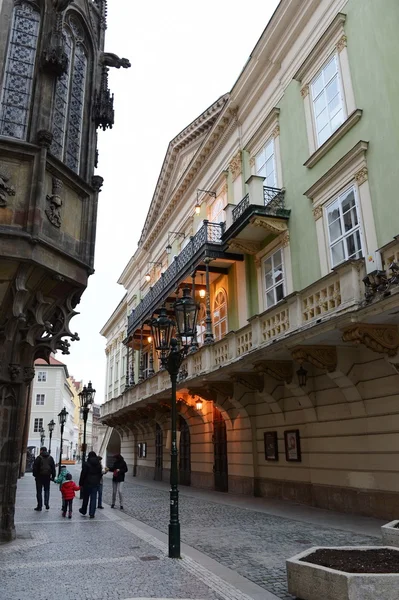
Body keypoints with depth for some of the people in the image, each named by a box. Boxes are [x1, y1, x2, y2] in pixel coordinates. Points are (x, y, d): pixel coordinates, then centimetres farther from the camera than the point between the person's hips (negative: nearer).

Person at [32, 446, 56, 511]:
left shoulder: (39, 458, -7)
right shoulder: (50, 458, 7)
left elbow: (35, 467, -9)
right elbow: (53, 468, 8)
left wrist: (35, 474, 0)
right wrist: (53, 476, 11)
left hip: (39, 476, -3)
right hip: (47, 476, 3)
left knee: (39, 491, 5)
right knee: (47, 490, 15)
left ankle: (39, 506, 6)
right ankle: (47, 503, 0)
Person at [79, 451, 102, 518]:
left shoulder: (86, 464, -10)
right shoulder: (99, 464, 4)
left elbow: (83, 475, -9)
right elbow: (100, 474, 9)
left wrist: (81, 483, -2)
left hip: (87, 483, -3)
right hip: (96, 484, 3)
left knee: (86, 498, 13)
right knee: (93, 499, 4)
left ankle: (83, 511, 30)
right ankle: (92, 514, 4)